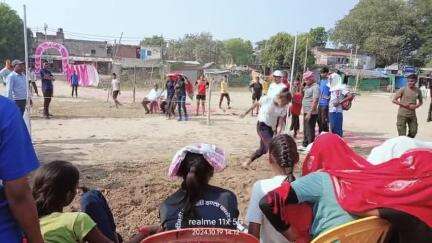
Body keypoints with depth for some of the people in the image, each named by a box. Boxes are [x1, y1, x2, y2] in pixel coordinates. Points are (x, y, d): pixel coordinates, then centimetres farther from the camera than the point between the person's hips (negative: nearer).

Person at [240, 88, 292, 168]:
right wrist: (245, 113, 10)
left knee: (263, 149, 12)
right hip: (262, 126, -6)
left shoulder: (283, 109, -5)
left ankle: (247, 163, 29)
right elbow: (256, 104, 1)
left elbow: (280, 124, -8)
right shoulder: (267, 99, -15)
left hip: (270, 128, 6)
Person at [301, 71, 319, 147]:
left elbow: (315, 101, -21)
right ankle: (305, 145, 31)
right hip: (306, 112, 10)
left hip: (311, 113, -10)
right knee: (305, 130, 19)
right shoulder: (307, 87, 14)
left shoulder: (315, 87, -14)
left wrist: (310, 113, -23)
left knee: (310, 131, -4)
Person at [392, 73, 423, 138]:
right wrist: (403, 104, -16)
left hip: (412, 115, 4)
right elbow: (394, 100, -4)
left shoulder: (418, 91, 5)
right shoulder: (403, 89, -7)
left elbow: (420, 102, 17)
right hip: (402, 114, -4)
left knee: (413, 132, 8)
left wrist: (416, 106, -4)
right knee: (402, 135, -2)